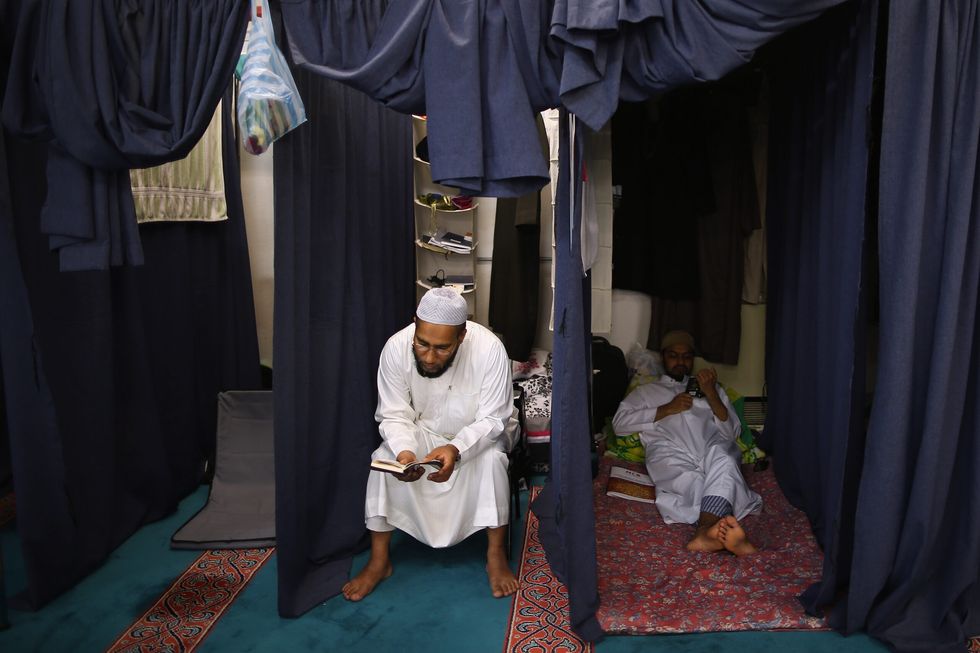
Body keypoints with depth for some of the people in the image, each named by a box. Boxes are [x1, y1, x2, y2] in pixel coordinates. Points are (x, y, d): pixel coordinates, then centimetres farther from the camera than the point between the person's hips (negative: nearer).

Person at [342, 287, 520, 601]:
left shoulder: (489, 348, -31)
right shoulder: (396, 348, -25)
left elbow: (492, 419, -24)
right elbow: (394, 416, -16)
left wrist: (456, 449, -42)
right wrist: (405, 451, -37)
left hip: (480, 432, -2)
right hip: (422, 430, 2)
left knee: (491, 459, -32)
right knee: (384, 459, -22)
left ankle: (496, 555, -13)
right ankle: (379, 560, -7)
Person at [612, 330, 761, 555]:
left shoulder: (712, 387, 33)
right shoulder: (646, 391, 29)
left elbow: (732, 433, 18)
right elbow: (619, 423, 10)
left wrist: (711, 393, 4)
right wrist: (666, 409, 3)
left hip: (713, 447, 1)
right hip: (670, 451, 0)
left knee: (721, 457, -37)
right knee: (695, 482, -37)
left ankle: (707, 530, -58)